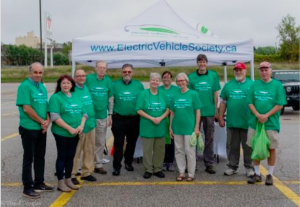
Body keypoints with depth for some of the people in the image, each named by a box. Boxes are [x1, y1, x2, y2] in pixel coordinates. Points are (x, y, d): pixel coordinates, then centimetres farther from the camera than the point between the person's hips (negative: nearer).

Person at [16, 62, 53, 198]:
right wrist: (42, 121, -12)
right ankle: (27, 187, 10)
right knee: (29, 158, 1)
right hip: (29, 128, -7)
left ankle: (39, 183, 26)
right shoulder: (24, 86, -12)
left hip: (42, 128, 7)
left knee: (40, 157, 14)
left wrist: (47, 121, -3)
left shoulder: (42, 87, 11)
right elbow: (26, 108, -18)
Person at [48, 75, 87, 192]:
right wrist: (69, 128, -18)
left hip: (75, 133, 5)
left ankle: (68, 180, 25)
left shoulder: (76, 97, 11)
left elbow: (83, 113, 11)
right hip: (61, 133, -5)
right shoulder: (56, 97, -7)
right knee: (62, 156, 2)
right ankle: (61, 183, 12)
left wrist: (81, 126, -7)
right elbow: (55, 117, -15)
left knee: (70, 156, 12)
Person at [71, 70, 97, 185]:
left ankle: (86, 172, 26)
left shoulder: (87, 89, 12)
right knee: (75, 152, -1)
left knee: (90, 150, 13)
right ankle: (72, 175, 11)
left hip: (90, 124, 7)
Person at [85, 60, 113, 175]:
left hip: (102, 116, 3)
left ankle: (98, 164, 23)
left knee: (101, 142, 11)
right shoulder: (88, 78, -6)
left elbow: (110, 98, 9)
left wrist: (110, 115, 7)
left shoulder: (108, 81, 4)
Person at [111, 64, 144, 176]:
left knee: (131, 142, 14)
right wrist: (110, 114, -5)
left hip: (134, 119, 2)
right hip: (119, 119, -2)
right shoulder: (115, 85, 0)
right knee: (118, 143, 0)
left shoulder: (139, 85, 3)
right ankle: (116, 166, 6)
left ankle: (128, 162, 31)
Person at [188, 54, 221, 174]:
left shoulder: (213, 75, 2)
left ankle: (209, 164, 17)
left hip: (209, 112, 1)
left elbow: (215, 94, 4)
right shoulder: (191, 77, -1)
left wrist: (216, 110, 2)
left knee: (209, 138, 8)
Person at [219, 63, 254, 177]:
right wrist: (221, 118, 5)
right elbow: (223, 102, 9)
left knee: (248, 146, 6)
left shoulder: (252, 85, 1)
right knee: (232, 146, 10)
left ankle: (249, 167, 19)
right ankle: (232, 166, 22)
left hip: (247, 122, -2)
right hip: (231, 122, 3)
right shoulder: (228, 85, 9)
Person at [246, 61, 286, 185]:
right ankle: (257, 174, 21)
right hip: (255, 122, 3)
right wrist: (257, 115, -12)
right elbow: (250, 102, 4)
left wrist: (266, 116, -16)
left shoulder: (277, 85, -1)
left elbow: (280, 104, -6)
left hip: (271, 123, -2)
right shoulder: (254, 85, 7)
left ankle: (270, 175, 18)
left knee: (271, 149, 5)